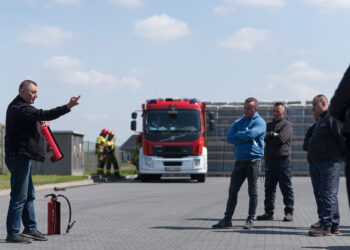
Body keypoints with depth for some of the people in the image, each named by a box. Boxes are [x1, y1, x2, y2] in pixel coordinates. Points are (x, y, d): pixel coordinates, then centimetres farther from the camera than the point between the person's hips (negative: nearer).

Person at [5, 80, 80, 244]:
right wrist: (67, 107, -34)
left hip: (21, 157, 11)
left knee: (29, 196, 16)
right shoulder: (20, 109, -16)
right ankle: (12, 234, -4)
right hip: (19, 156, -11)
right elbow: (44, 115, -29)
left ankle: (30, 229, 23)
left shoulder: (15, 107, 18)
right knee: (19, 196, -8)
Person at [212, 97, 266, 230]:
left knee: (252, 192, 1)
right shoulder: (238, 122, 15)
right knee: (232, 191, 5)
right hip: (240, 160, 5)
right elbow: (229, 138, 2)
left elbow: (251, 134, -21)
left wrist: (238, 136, -4)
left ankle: (251, 220, 10)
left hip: (253, 160, -5)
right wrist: (244, 139, -9)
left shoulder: (260, 122, -1)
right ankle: (227, 220, 10)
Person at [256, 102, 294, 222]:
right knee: (269, 187, 6)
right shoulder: (269, 125, 21)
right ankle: (268, 212, 10)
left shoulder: (287, 125, 2)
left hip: (283, 159, -6)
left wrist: (268, 138, -1)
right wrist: (272, 134, -8)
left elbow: (281, 138, -13)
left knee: (286, 187, -4)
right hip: (269, 159, 6)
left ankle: (289, 213, -1)